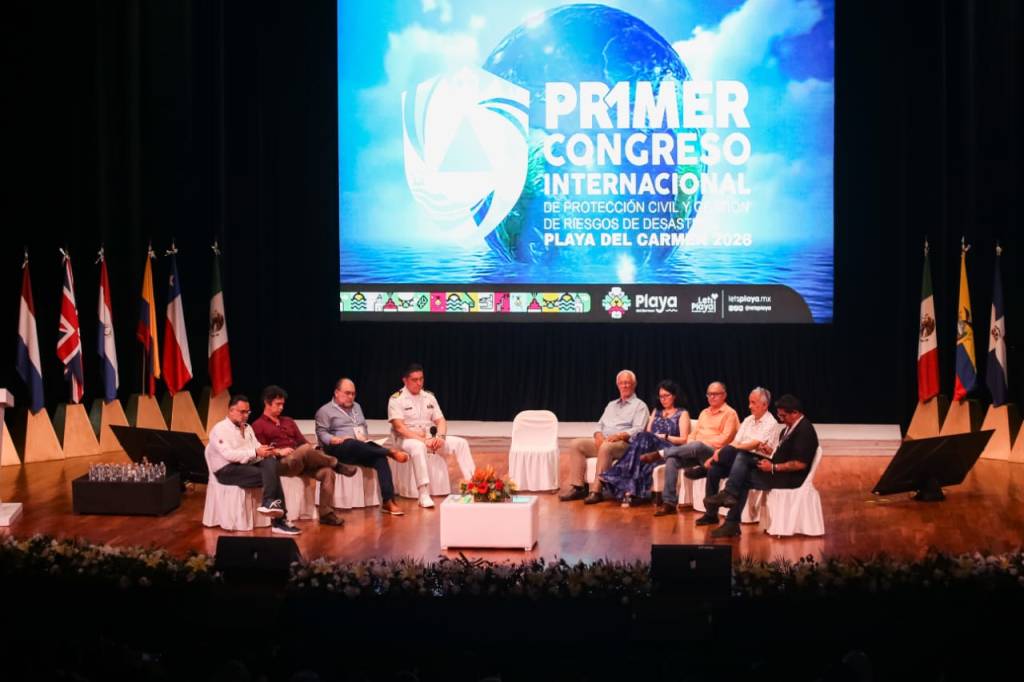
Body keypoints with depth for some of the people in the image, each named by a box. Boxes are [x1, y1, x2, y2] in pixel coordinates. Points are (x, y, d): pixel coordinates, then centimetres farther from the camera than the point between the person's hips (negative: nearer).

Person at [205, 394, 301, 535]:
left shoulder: (247, 428, 21)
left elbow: (257, 447, 12)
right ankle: (278, 521, -27)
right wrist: (255, 452, -24)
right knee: (271, 475, -25)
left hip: (248, 465, 7)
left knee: (271, 461, -25)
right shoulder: (220, 429, -5)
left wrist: (265, 451, -14)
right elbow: (228, 454, -19)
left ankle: (270, 503, -32)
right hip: (228, 470, -7)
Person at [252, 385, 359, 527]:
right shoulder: (258, 426, 6)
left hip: (301, 462, 6)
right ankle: (336, 464, -12)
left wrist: (311, 449, -3)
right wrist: (278, 452, -20)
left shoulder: (288, 421, 26)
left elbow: (302, 442, 18)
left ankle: (326, 513, -22)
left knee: (327, 472, -21)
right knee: (305, 449, -35)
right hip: (281, 464, -6)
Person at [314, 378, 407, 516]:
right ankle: (391, 452, -32)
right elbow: (321, 433, -3)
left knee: (381, 459, -27)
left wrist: (364, 438, 3)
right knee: (352, 444, -41)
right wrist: (337, 440, -20)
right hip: (340, 449, -5)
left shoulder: (356, 407, 26)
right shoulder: (325, 411, 6)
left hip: (360, 449, 5)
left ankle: (388, 501, -37)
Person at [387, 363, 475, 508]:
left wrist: (440, 437, -15)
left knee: (461, 443, -11)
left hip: (431, 438, 6)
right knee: (418, 447, -40)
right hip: (407, 439, -6)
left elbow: (441, 421, 8)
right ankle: (424, 495, -44)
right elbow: (399, 427, -16)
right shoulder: (396, 399, -6)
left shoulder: (429, 397, 11)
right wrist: (423, 440, -24)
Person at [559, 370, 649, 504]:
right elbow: (600, 425, 21)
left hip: (624, 443, -7)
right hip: (603, 441, 7)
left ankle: (597, 491, -37)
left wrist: (618, 436, -22)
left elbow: (638, 430, -8)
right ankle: (578, 487, -21)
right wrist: (599, 435, -3)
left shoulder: (639, 406, 6)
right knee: (576, 444, -15)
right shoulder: (611, 405, 27)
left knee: (606, 448, -39)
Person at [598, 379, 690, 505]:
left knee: (644, 439, -34)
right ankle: (631, 490, -47)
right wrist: (641, 437, -5)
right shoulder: (656, 411, 29)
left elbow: (683, 439, 1)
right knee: (642, 439, -33)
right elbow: (647, 433, 18)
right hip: (649, 446, 4)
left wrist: (664, 437, -10)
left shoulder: (682, 414, 13)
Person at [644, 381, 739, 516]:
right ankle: (669, 502, -27)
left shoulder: (729, 413, 3)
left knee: (696, 446, -41)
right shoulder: (704, 412, 26)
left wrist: (701, 442, -11)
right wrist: (690, 442, 0)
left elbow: (724, 439, -8)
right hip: (695, 451, 6)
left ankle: (660, 453, -28)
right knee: (672, 460, -24)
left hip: (713, 452, -6)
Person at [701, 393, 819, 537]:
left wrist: (773, 467, -20)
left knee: (743, 479, -15)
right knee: (742, 457, -5)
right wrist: (771, 451, 4)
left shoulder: (804, 431, -18)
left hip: (789, 477, -10)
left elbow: (800, 464, -24)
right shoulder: (791, 427, 13)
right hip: (777, 469, 10)